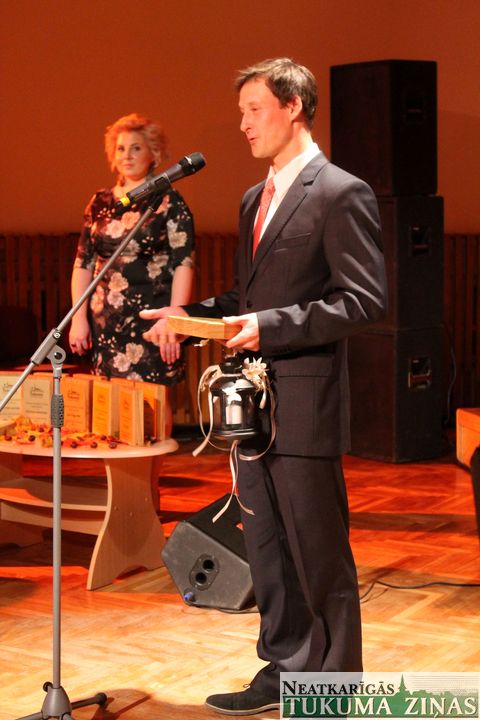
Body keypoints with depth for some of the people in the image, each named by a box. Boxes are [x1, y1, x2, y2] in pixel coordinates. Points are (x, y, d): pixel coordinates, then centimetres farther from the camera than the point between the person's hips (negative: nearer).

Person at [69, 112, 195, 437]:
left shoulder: (169, 202, -2)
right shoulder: (100, 203, 12)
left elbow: (183, 265, -7)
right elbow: (83, 263, 13)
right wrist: (79, 317, 6)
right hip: (106, 323, 4)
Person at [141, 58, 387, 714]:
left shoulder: (341, 194, -9)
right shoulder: (254, 199, 17)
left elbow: (365, 300, -16)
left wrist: (271, 326, -22)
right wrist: (191, 315, 6)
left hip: (304, 401, -8)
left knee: (319, 553, 1)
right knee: (266, 548, 15)